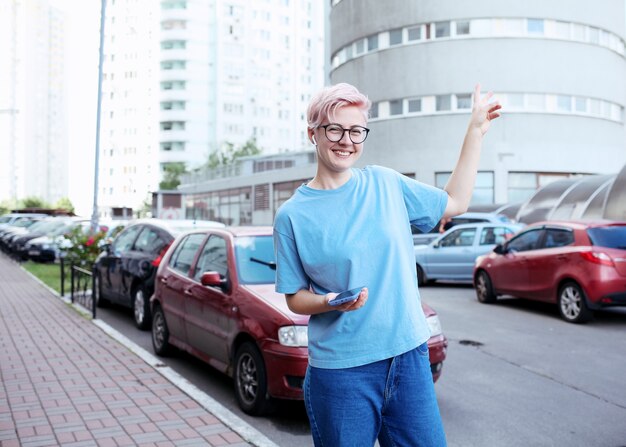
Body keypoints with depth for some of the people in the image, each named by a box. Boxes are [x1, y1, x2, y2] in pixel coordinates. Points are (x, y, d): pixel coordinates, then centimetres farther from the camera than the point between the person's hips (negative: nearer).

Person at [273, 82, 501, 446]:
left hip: (410, 355, 3)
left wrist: (476, 130, 15)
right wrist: (330, 302, -20)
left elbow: (455, 202, 16)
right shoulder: (292, 215, -4)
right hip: (340, 370, -3)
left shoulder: (385, 183, 4)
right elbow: (295, 299, 1)